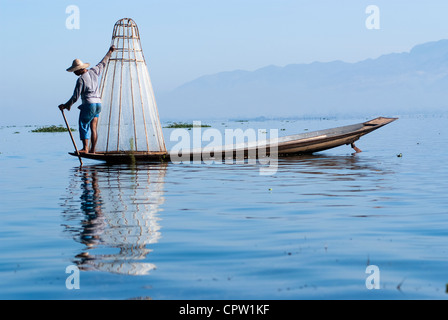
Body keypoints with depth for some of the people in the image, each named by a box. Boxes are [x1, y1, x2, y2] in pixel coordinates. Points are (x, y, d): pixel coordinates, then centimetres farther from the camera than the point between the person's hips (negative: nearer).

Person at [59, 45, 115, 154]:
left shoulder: (81, 79, -11)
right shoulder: (94, 72, 7)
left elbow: (76, 96, -10)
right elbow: (102, 64, 25)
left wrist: (66, 105, -1)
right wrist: (109, 52, 39)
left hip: (88, 104, -8)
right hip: (98, 104, 8)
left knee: (83, 126, -2)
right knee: (93, 127, 7)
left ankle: (85, 148, -11)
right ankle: (92, 150, 4)